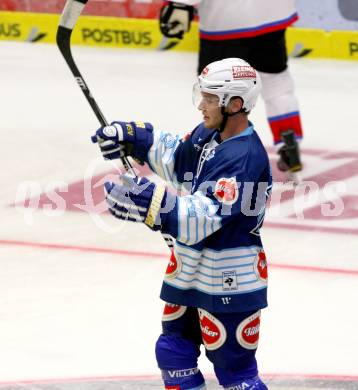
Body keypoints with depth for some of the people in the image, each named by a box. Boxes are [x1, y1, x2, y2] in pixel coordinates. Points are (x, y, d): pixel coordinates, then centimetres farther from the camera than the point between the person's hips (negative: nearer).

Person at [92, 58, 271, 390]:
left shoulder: (245, 158, -27)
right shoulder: (209, 133, 1)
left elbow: (206, 217, -35)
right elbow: (176, 158, 22)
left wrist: (151, 203, -46)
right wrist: (130, 138, 9)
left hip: (228, 282, -10)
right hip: (190, 268, 10)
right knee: (173, 353, 19)